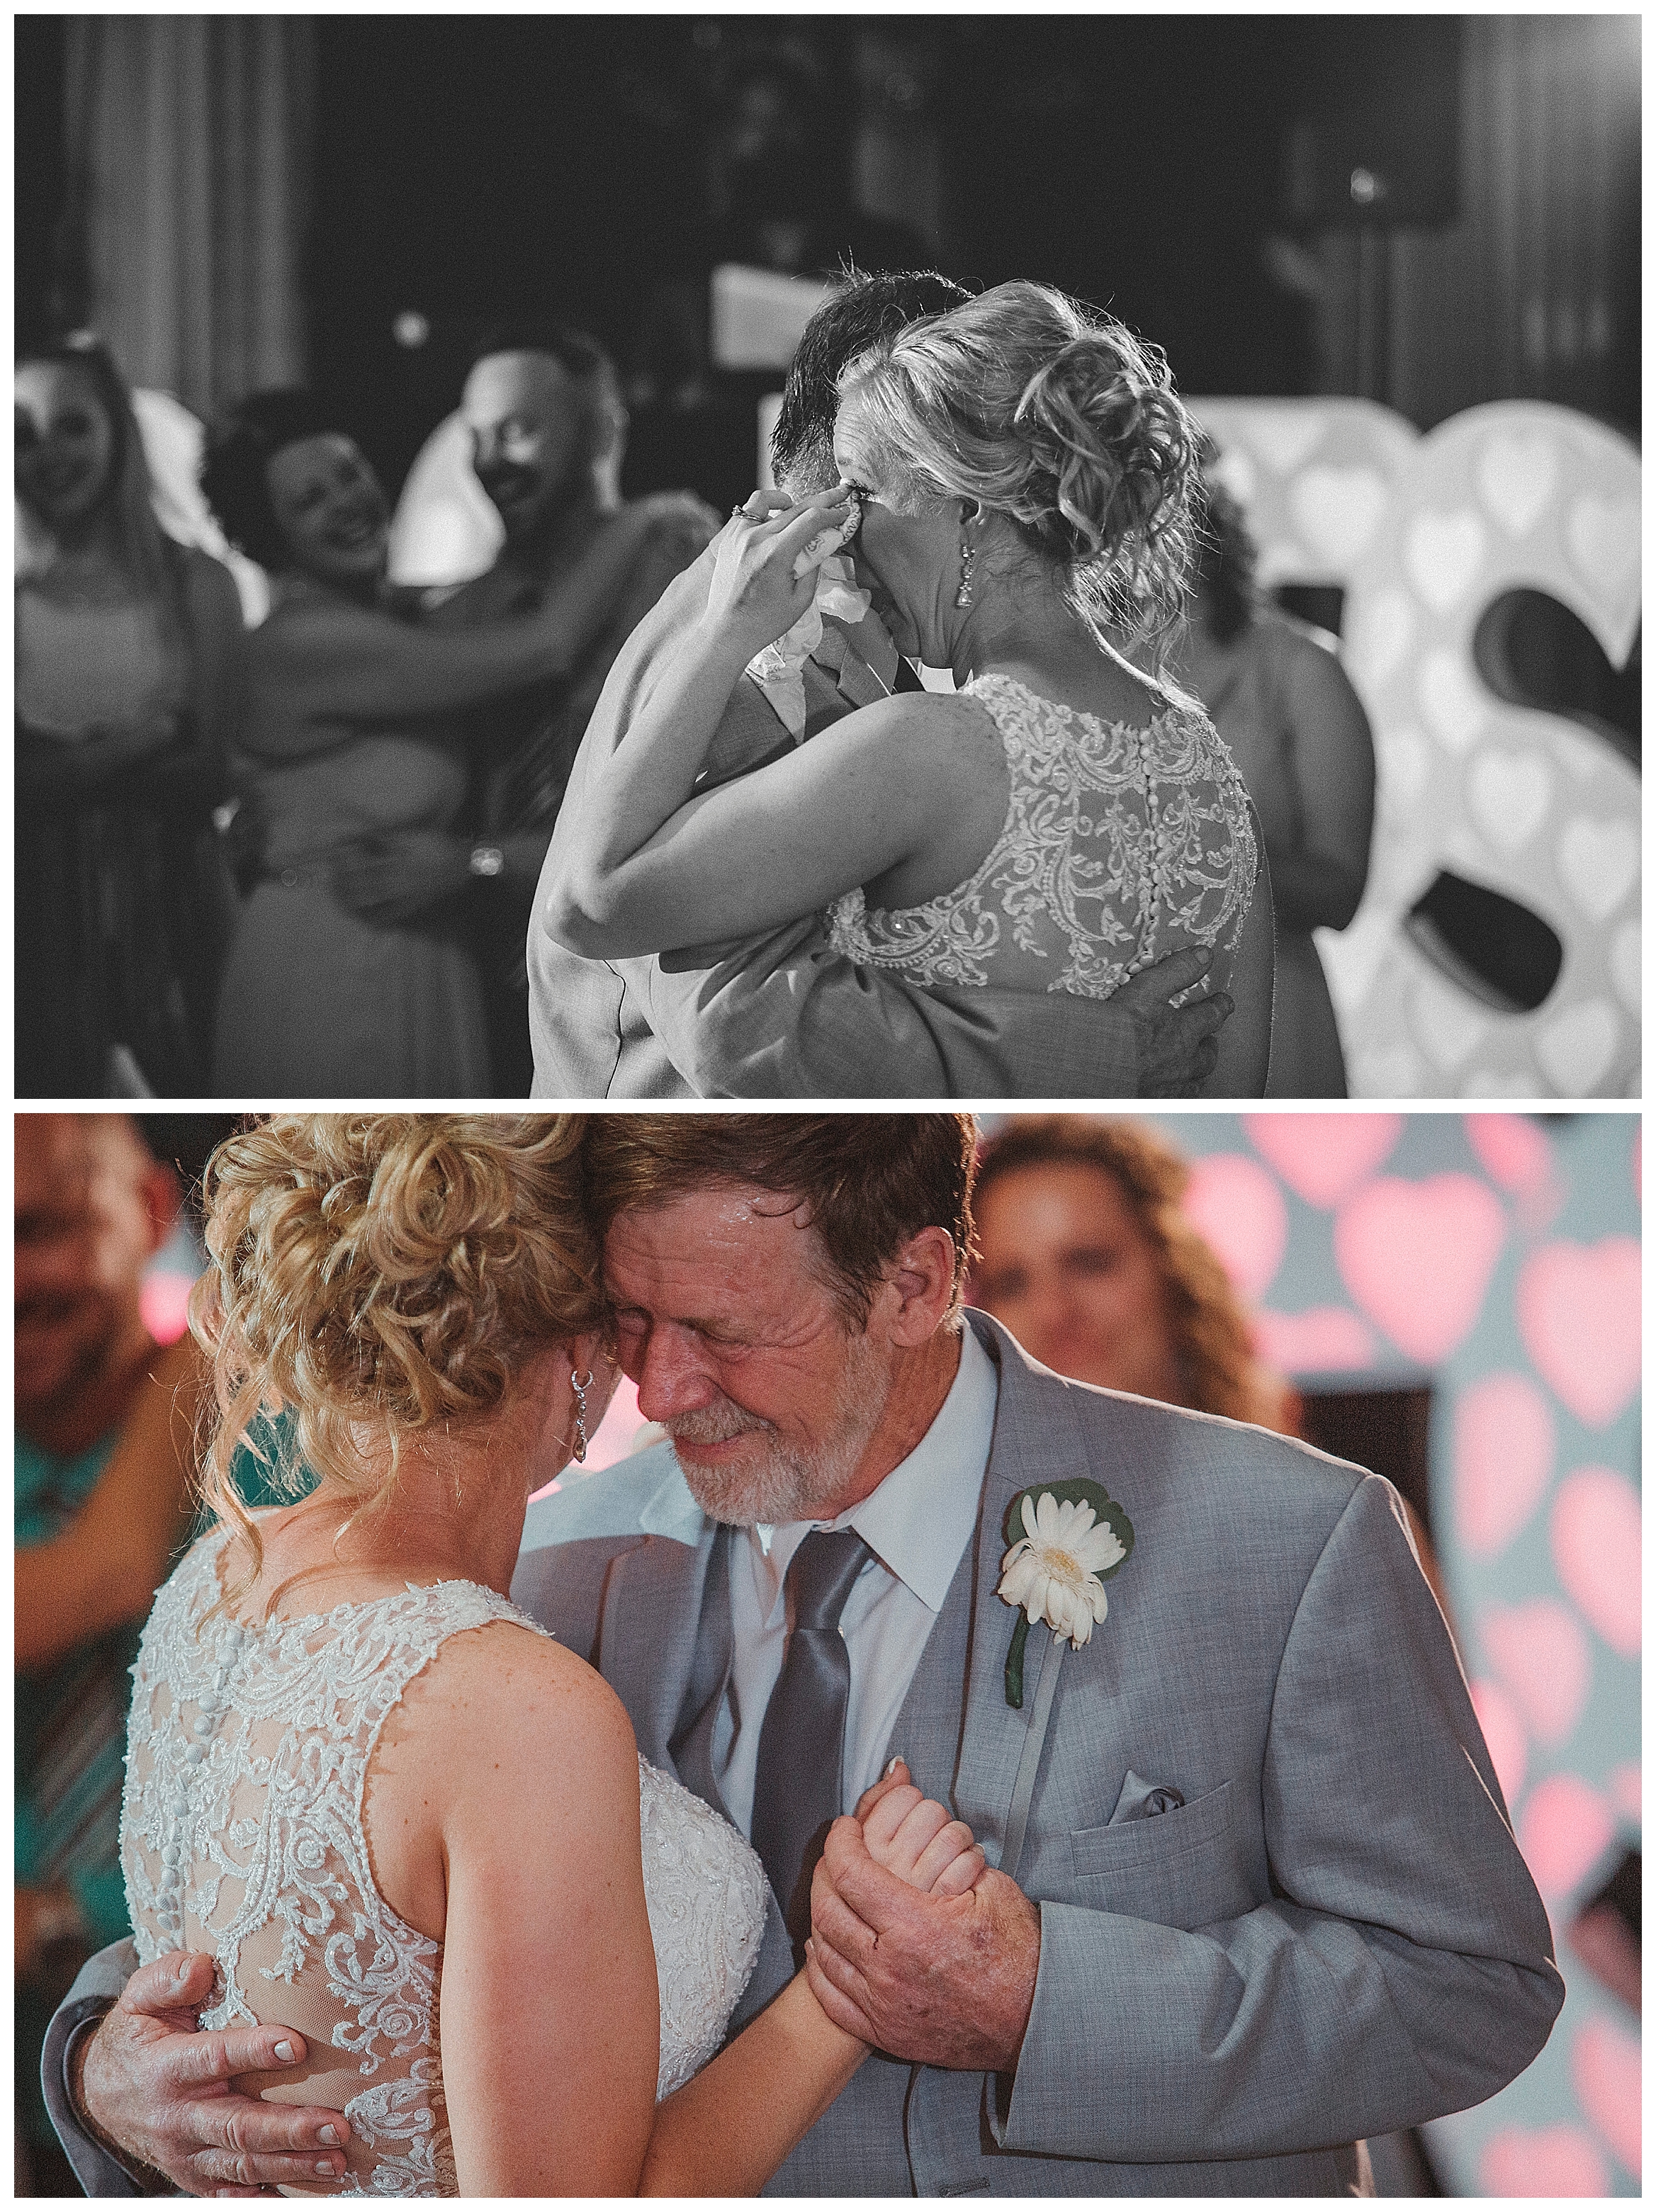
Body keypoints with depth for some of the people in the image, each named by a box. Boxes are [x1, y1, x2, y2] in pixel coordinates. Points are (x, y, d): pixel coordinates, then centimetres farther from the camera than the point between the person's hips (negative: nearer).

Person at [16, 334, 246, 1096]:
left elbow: (215, 769, -4)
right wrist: (132, 750, -14)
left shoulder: (195, 582, 1)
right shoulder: (17, 597, -2)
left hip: (171, 911, 1)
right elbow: (19, 784, -7)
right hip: (44, 915, -1)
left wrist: (68, 772, -12)